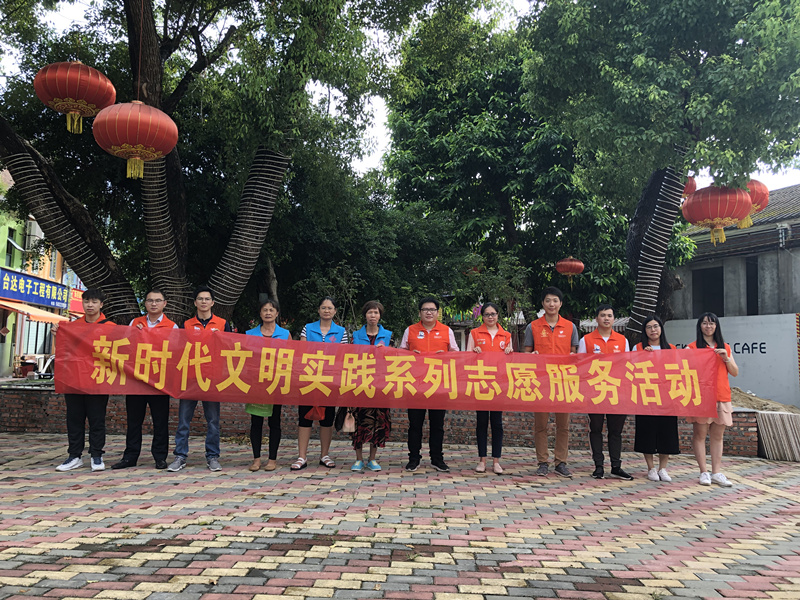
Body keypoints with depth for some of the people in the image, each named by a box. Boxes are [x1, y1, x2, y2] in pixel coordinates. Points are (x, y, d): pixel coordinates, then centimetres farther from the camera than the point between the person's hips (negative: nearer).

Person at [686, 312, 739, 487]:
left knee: (717, 435, 5)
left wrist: (726, 358, -3)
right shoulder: (692, 347, 4)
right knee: (700, 434, -3)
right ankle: (704, 472, 3)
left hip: (721, 396, 4)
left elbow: (735, 373, 12)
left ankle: (716, 473, 9)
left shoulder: (725, 348, 15)